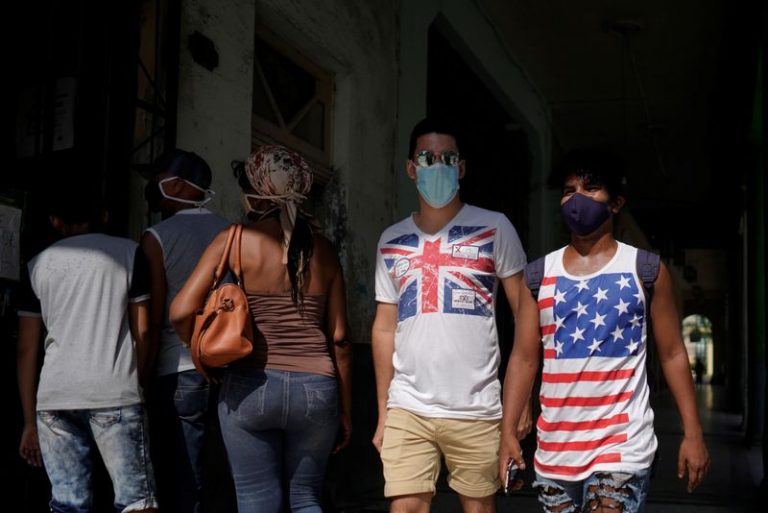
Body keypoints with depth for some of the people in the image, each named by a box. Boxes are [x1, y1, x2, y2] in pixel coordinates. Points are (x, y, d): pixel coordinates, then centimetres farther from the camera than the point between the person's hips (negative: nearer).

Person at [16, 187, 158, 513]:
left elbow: (26, 350, 11)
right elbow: (141, 331, 6)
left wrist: (29, 421, 15)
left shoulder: (39, 264, 14)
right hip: (115, 394, -2)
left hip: (54, 399, 2)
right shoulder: (128, 252, 10)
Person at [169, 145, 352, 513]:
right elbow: (339, 338, 6)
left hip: (250, 387, -2)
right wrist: (345, 410, 13)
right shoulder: (322, 250, 6)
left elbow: (181, 312, -9)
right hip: (316, 390, 2)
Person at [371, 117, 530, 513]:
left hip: (475, 409, -2)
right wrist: (382, 412, 11)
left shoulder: (494, 228, 1)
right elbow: (385, 329, 13)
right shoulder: (391, 241, 10)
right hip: (407, 408, 2)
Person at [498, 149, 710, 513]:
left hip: (622, 444, -3)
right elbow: (524, 358, 6)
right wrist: (508, 432, -2)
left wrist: (692, 433, -2)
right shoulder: (539, 274, 7)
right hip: (554, 446, 3)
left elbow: (672, 355, 4)